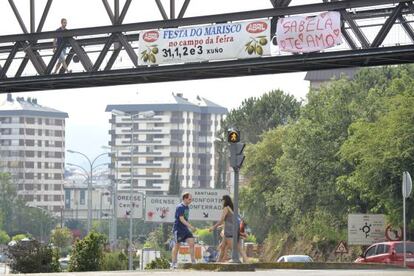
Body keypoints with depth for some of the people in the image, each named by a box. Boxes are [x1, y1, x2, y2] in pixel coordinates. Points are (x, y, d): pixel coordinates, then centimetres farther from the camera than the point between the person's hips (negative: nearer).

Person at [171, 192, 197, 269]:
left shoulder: (187, 207, 12)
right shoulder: (180, 207, -15)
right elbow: (181, 219, -24)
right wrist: (190, 226, -30)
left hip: (185, 229, 8)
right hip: (178, 229, -8)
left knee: (191, 243, -4)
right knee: (177, 245, 0)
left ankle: (193, 261, -3)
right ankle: (174, 264, 8)